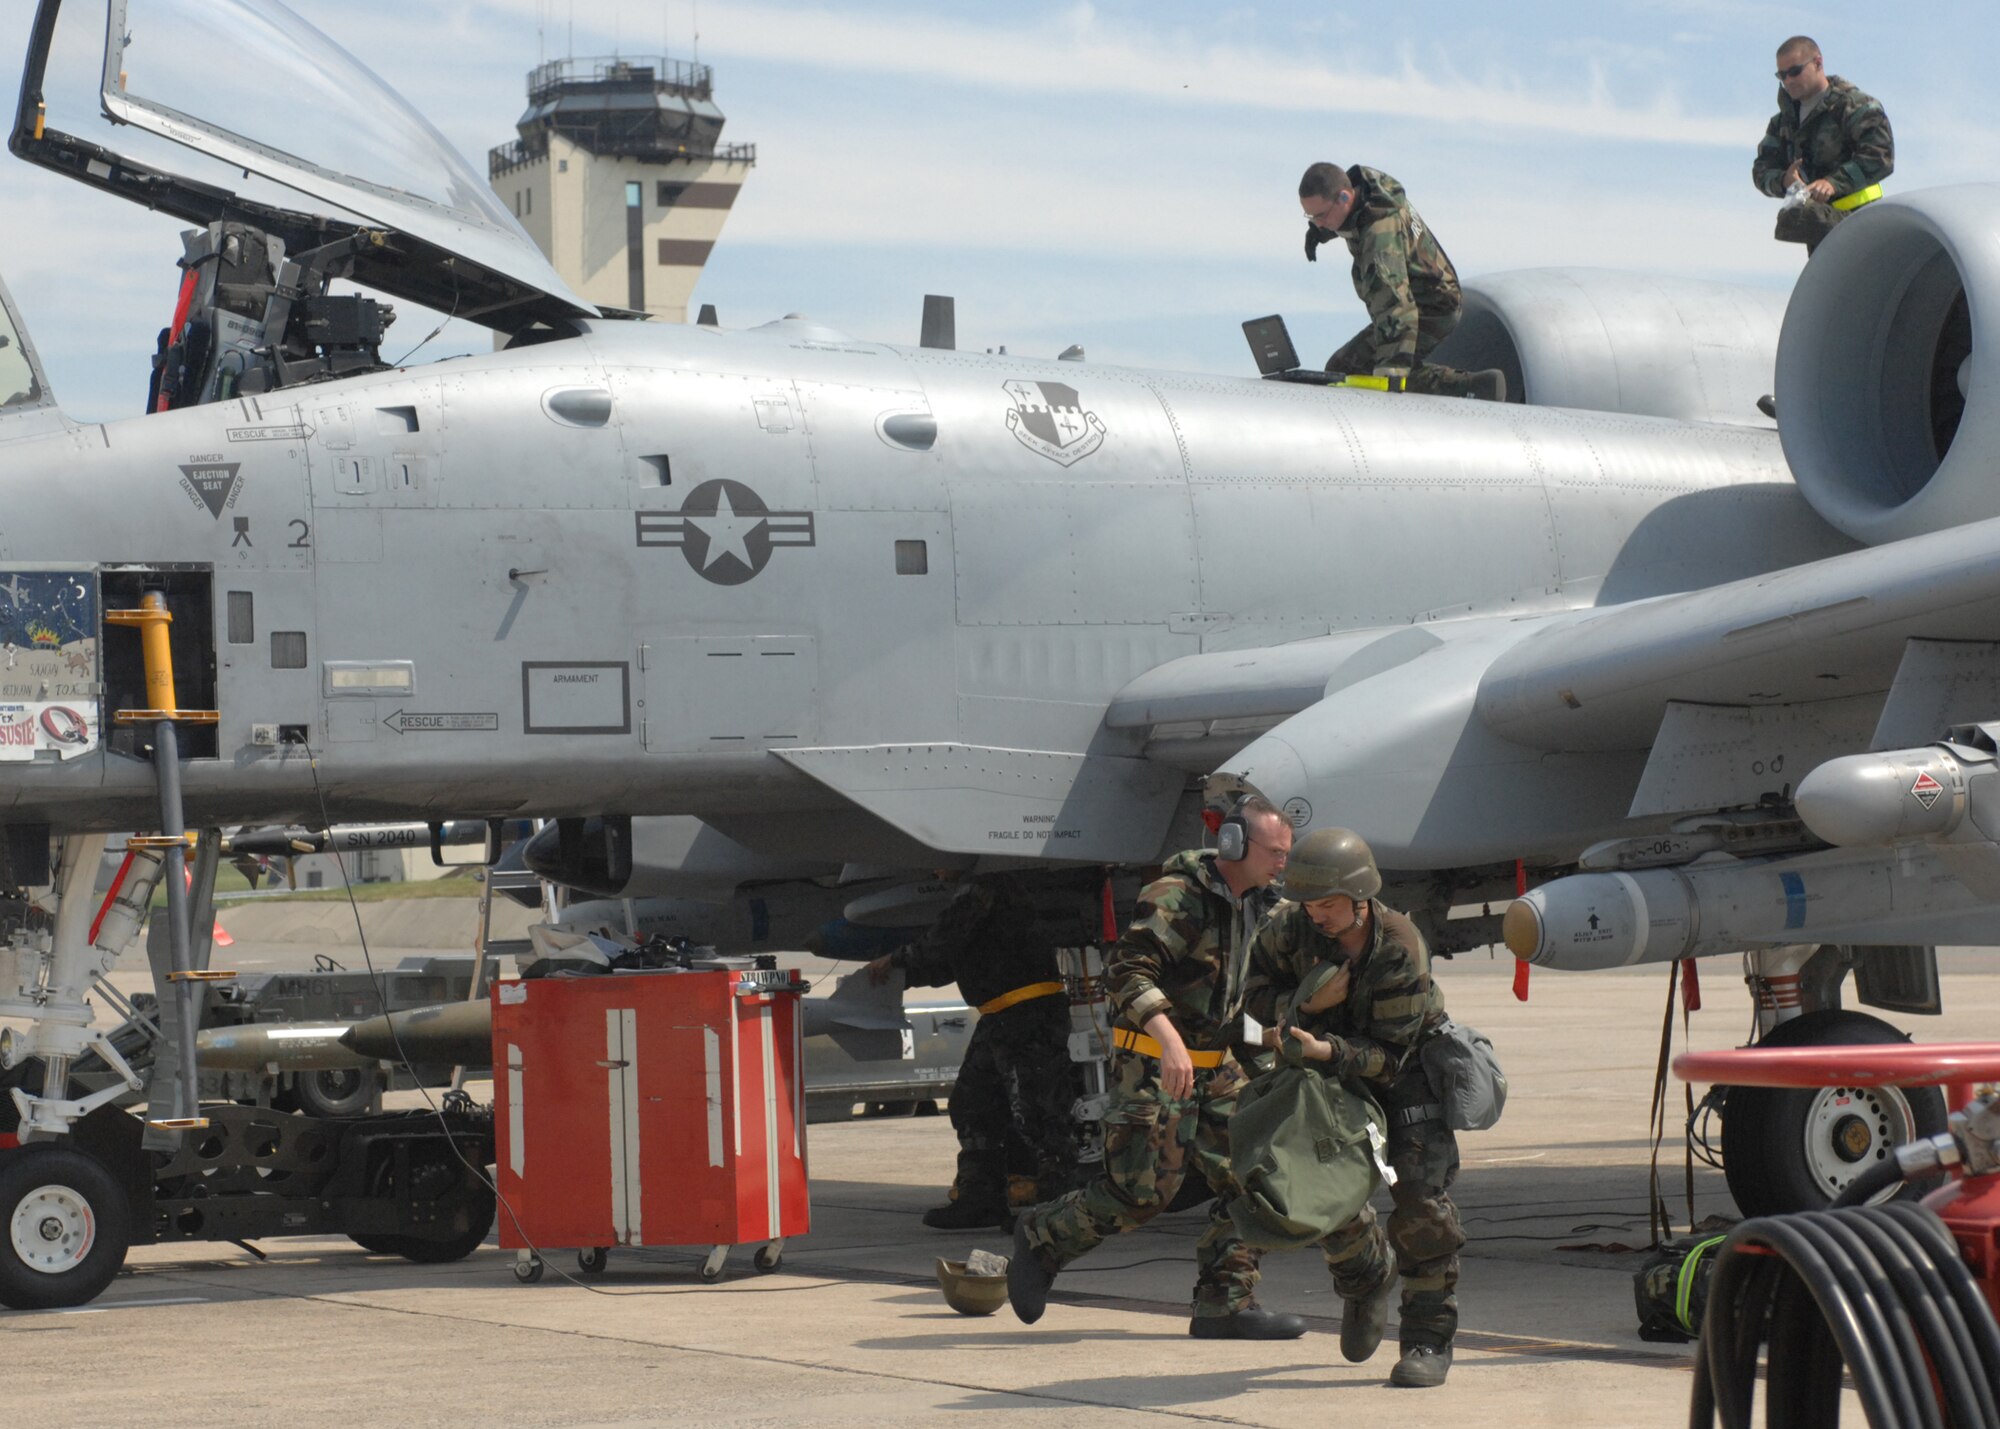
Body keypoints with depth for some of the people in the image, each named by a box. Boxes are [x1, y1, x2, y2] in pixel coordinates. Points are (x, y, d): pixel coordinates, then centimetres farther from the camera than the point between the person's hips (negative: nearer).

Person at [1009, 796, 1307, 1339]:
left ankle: (1225, 1304, 2)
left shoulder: (1253, 903, 11)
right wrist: (1169, 1039, -39)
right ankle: (1040, 1238, 14)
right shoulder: (1178, 896, -17)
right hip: (1153, 1063, -8)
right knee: (1140, 1191, -9)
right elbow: (1127, 968, -29)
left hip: (1214, 1064, 8)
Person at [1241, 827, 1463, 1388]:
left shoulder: (1401, 952, -32)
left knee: (1420, 1197, -15)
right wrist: (1308, 1005, -28)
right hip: (1335, 1070, 4)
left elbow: (1387, 1055, -29)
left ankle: (1430, 1339, -6)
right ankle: (1366, 1277, 29)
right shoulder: (1291, 927, -20)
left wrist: (1327, 1050, -45)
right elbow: (1255, 992, -9)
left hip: (1408, 1069, -4)